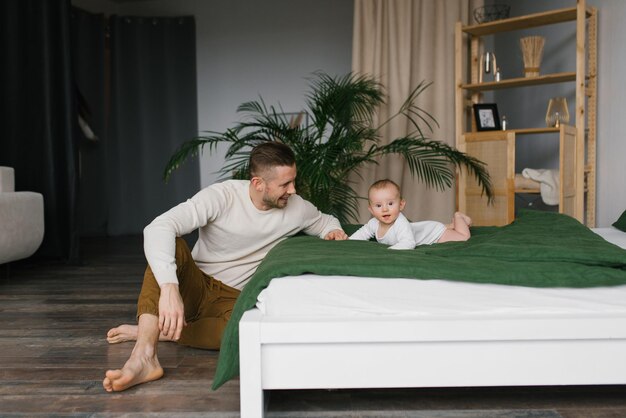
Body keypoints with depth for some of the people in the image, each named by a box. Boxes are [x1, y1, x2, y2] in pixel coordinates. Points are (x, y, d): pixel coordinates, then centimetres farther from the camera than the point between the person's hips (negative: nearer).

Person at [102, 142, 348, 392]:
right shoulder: (221, 196, -19)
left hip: (234, 298, 2)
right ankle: (144, 355, -43)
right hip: (194, 284, -1)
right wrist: (169, 287, -48)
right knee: (171, 245, -34)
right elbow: (158, 228, -32)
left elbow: (324, 221, 20)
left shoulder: (296, 207, -5)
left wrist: (333, 230, -7)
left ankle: (147, 331, -20)